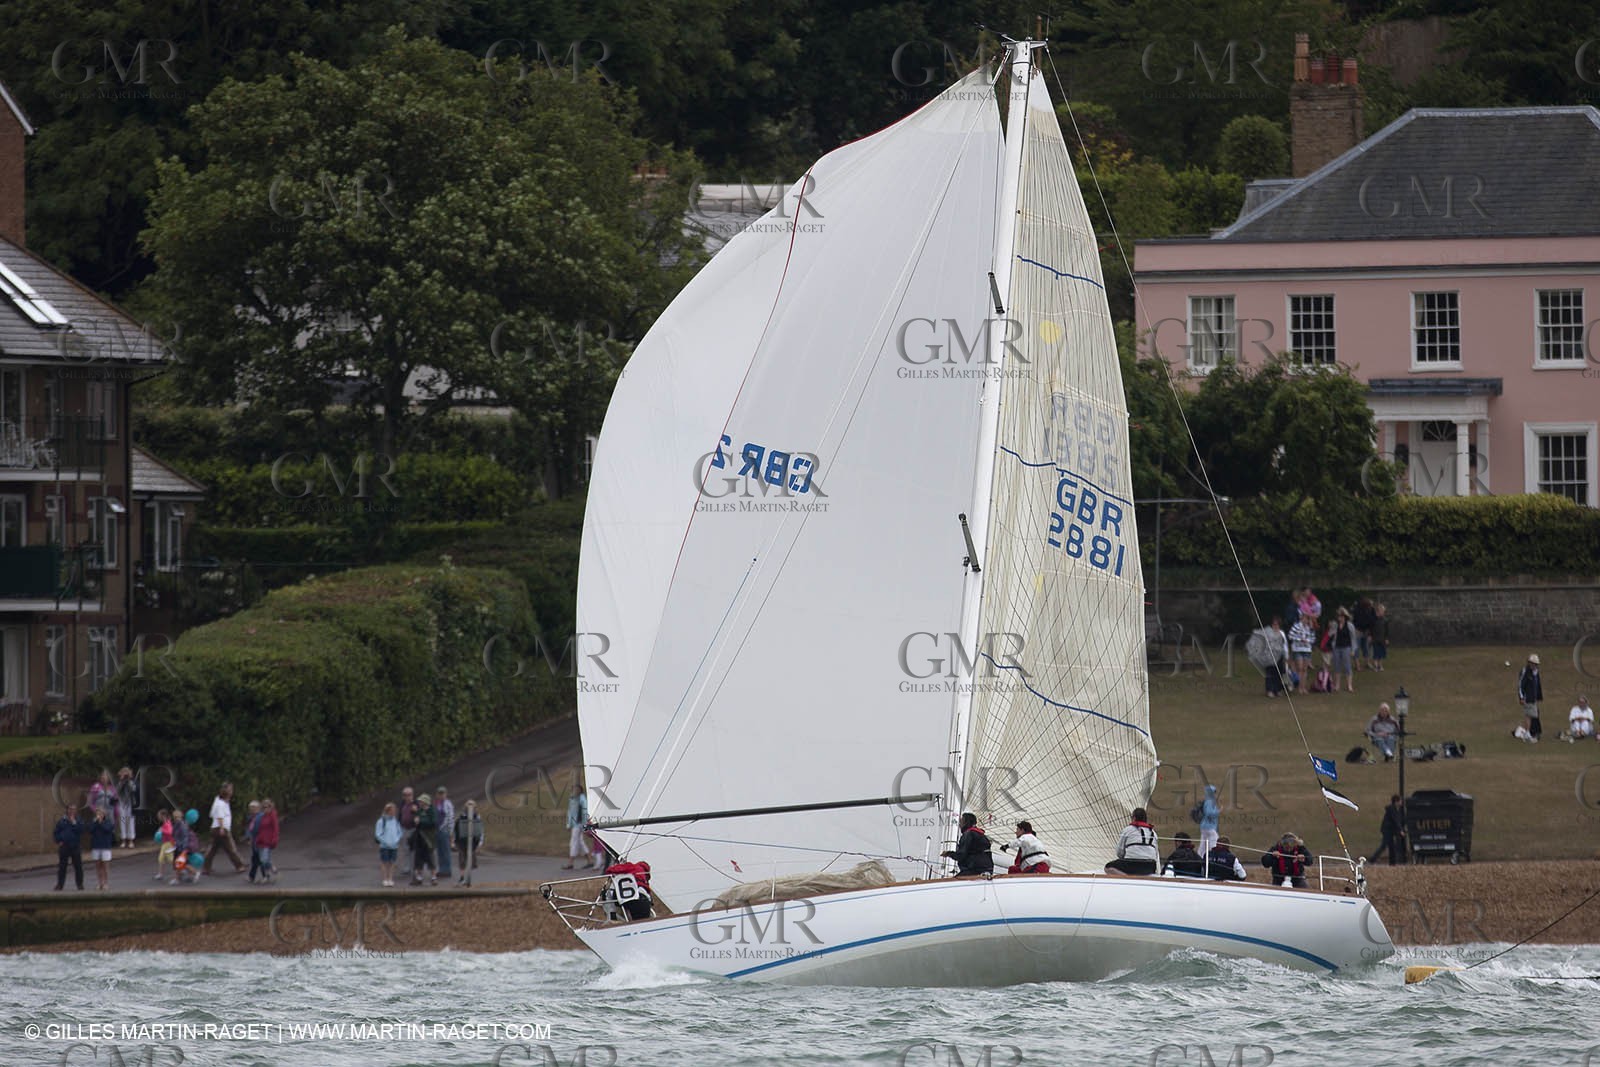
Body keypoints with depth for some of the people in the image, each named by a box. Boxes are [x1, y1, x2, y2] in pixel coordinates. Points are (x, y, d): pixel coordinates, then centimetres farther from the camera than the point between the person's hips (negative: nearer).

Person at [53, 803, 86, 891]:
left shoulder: (79, 821, 6)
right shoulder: (61, 821, 9)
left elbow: (82, 830, -10)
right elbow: (56, 833, 12)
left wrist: (74, 823, -13)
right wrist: (58, 842, -2)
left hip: (76, 847, -1)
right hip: (64, 847, 1)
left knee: (78, 866, 0)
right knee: (62, 866, 1)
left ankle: (80, 884, 8)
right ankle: (60, 884, 6)